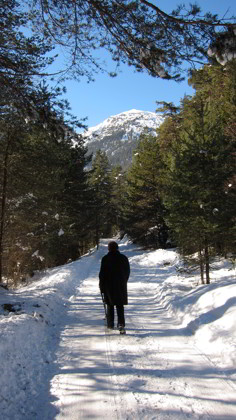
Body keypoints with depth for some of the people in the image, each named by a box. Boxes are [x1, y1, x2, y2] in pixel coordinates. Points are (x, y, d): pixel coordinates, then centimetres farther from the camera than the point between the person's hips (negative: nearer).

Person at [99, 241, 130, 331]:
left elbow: (102, 273, -7)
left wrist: (101, 286, 1)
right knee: (120, 305, 6)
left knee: (110, 305, 11)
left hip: (109, 285, -2)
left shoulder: (105, 259, -7)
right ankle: (121, 323, -6)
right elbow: (127, 271, 9)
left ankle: (110, 324, 14)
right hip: (121, 285, 2)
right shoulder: (124, 258, 2)